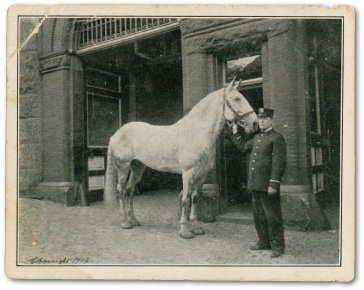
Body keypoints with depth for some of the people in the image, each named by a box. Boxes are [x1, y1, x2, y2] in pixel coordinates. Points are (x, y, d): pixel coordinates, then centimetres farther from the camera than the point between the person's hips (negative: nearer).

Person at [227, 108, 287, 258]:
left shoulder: (277, 138, -9)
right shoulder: (256, 138, 15)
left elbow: (279, 163, -15)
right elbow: (243, 147, 31)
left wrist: (274, 184, -20)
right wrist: (234, 131, 28)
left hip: (268, 186, -8)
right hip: (255, 185, 8)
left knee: (272, 217, 1)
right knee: (258, 216, 16)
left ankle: (278, 247, 14)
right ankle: (264, 242, 30)